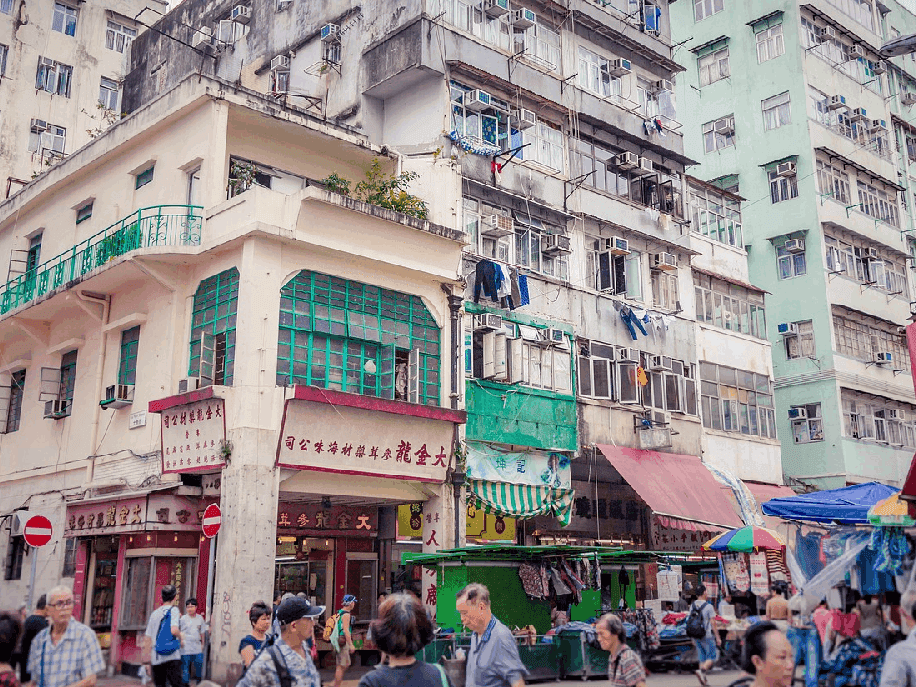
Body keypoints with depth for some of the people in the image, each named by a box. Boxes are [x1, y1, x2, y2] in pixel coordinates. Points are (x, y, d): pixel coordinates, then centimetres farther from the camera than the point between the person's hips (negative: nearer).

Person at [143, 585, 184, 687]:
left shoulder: (154, 613, 13)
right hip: (171, 656, -5)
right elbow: (174, 630, -20)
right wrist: (180, 638, 0)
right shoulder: (173, 610, -3)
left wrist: (147, 657, 23)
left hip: (156, 658, 5)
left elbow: (148, 638, 14)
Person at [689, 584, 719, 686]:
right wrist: (717, 637, -5)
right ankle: (702, 671, -19)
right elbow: (713, 623, -12)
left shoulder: (692, 606, 4)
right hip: (707, 636, -6)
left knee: (702, 657, 12)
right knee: (711, 656, 3)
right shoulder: (708, 606, -13)